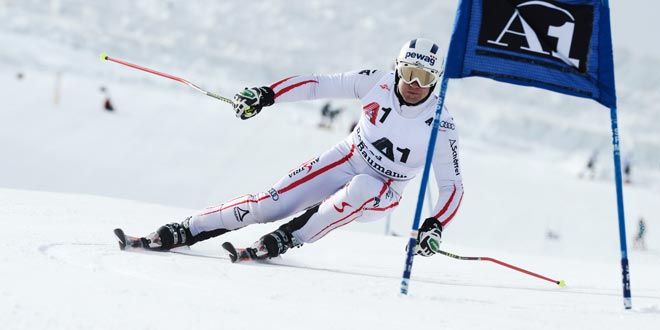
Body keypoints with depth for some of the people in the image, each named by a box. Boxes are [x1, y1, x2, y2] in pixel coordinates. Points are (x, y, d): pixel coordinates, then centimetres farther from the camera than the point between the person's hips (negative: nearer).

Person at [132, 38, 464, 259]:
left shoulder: (439, 125, -19)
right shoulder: (377, 83, -14)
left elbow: (452, 185, -12)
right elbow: (319, 84, -8)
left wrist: (434, 226, -28)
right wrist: (266, 95, -17)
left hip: (381, 193, -2)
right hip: (347, 160, 2)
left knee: (358, 190, -39)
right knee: (271, 203, -14)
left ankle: (288, 238, -24)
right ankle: (186, 230, -5)